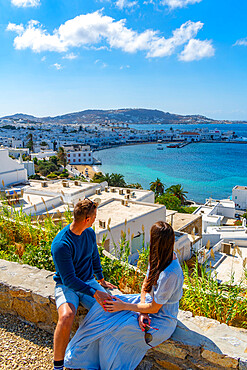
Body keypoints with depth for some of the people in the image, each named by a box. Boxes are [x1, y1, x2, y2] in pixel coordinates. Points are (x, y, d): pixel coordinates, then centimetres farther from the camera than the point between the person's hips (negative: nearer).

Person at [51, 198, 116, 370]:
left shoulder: (90, 233, -1)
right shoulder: (60, 245, -24)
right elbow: (69, 279, -24)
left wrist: (101, 281, 25)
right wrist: (95, 293, -31)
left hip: (88, 282, 5)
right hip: (67, 286, -5)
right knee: (66, 317, -34)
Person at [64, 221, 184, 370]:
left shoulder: (169, 274, -36)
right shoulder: (162, 256, -10)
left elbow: (154, 308, -24)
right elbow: (146, 283, -1)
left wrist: (124, 306, -14)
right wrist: (142, 312, -12)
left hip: (161, 321, -8)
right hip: (150, 301, 8)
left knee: (110, 329, -10)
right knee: (103, 308, -2)